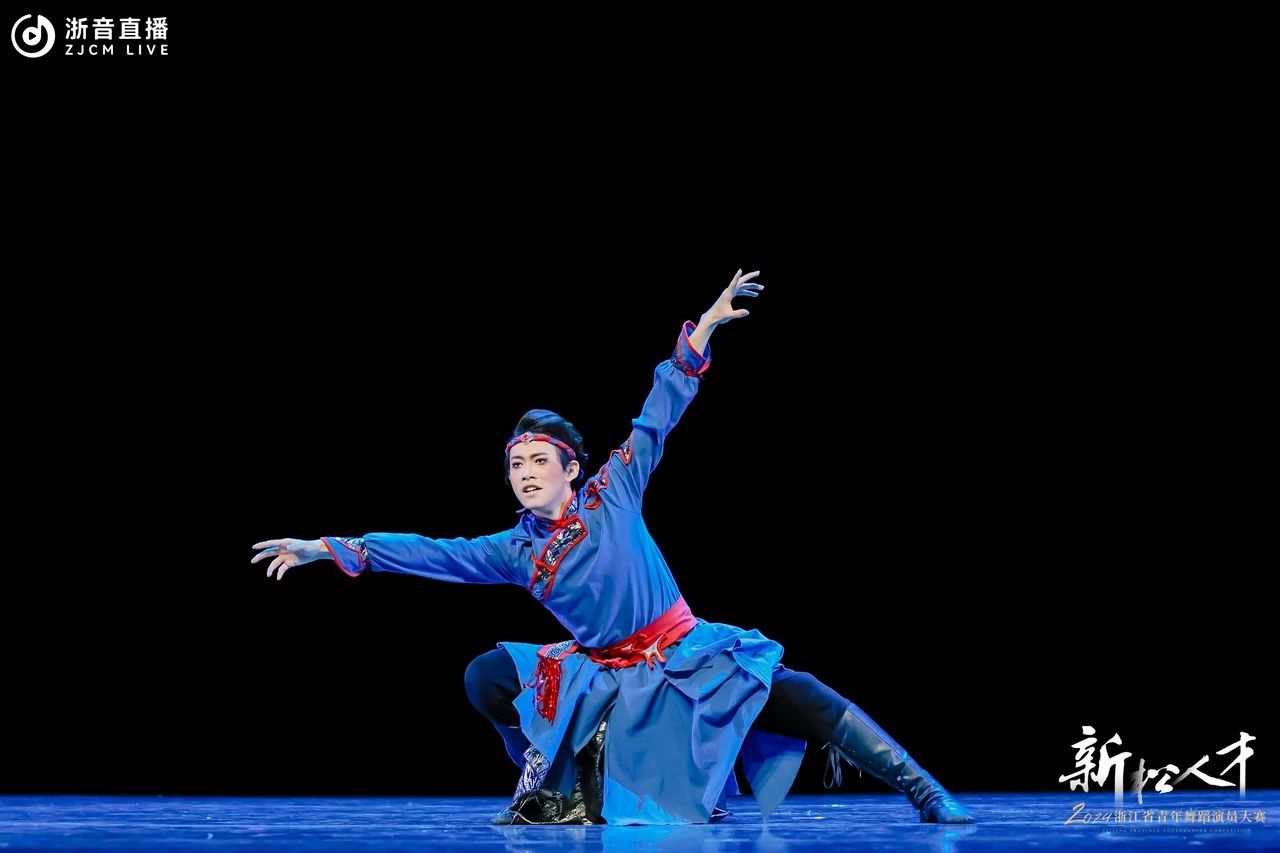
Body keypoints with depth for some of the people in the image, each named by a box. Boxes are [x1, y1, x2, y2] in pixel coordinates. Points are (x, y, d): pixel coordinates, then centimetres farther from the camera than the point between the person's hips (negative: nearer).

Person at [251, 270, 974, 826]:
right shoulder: (514, 551, 5)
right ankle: (557, 785, 1)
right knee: (487, 675, -10)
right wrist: (328, 548, 2)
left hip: (690, 657, -3)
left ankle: (927, 796, -13)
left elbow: (657, 420, -3)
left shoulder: (612, 494, -2)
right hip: (611, 680, 3)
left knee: (804, 699, -19)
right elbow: (429, 552, 5)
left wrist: (703, 329, -8)